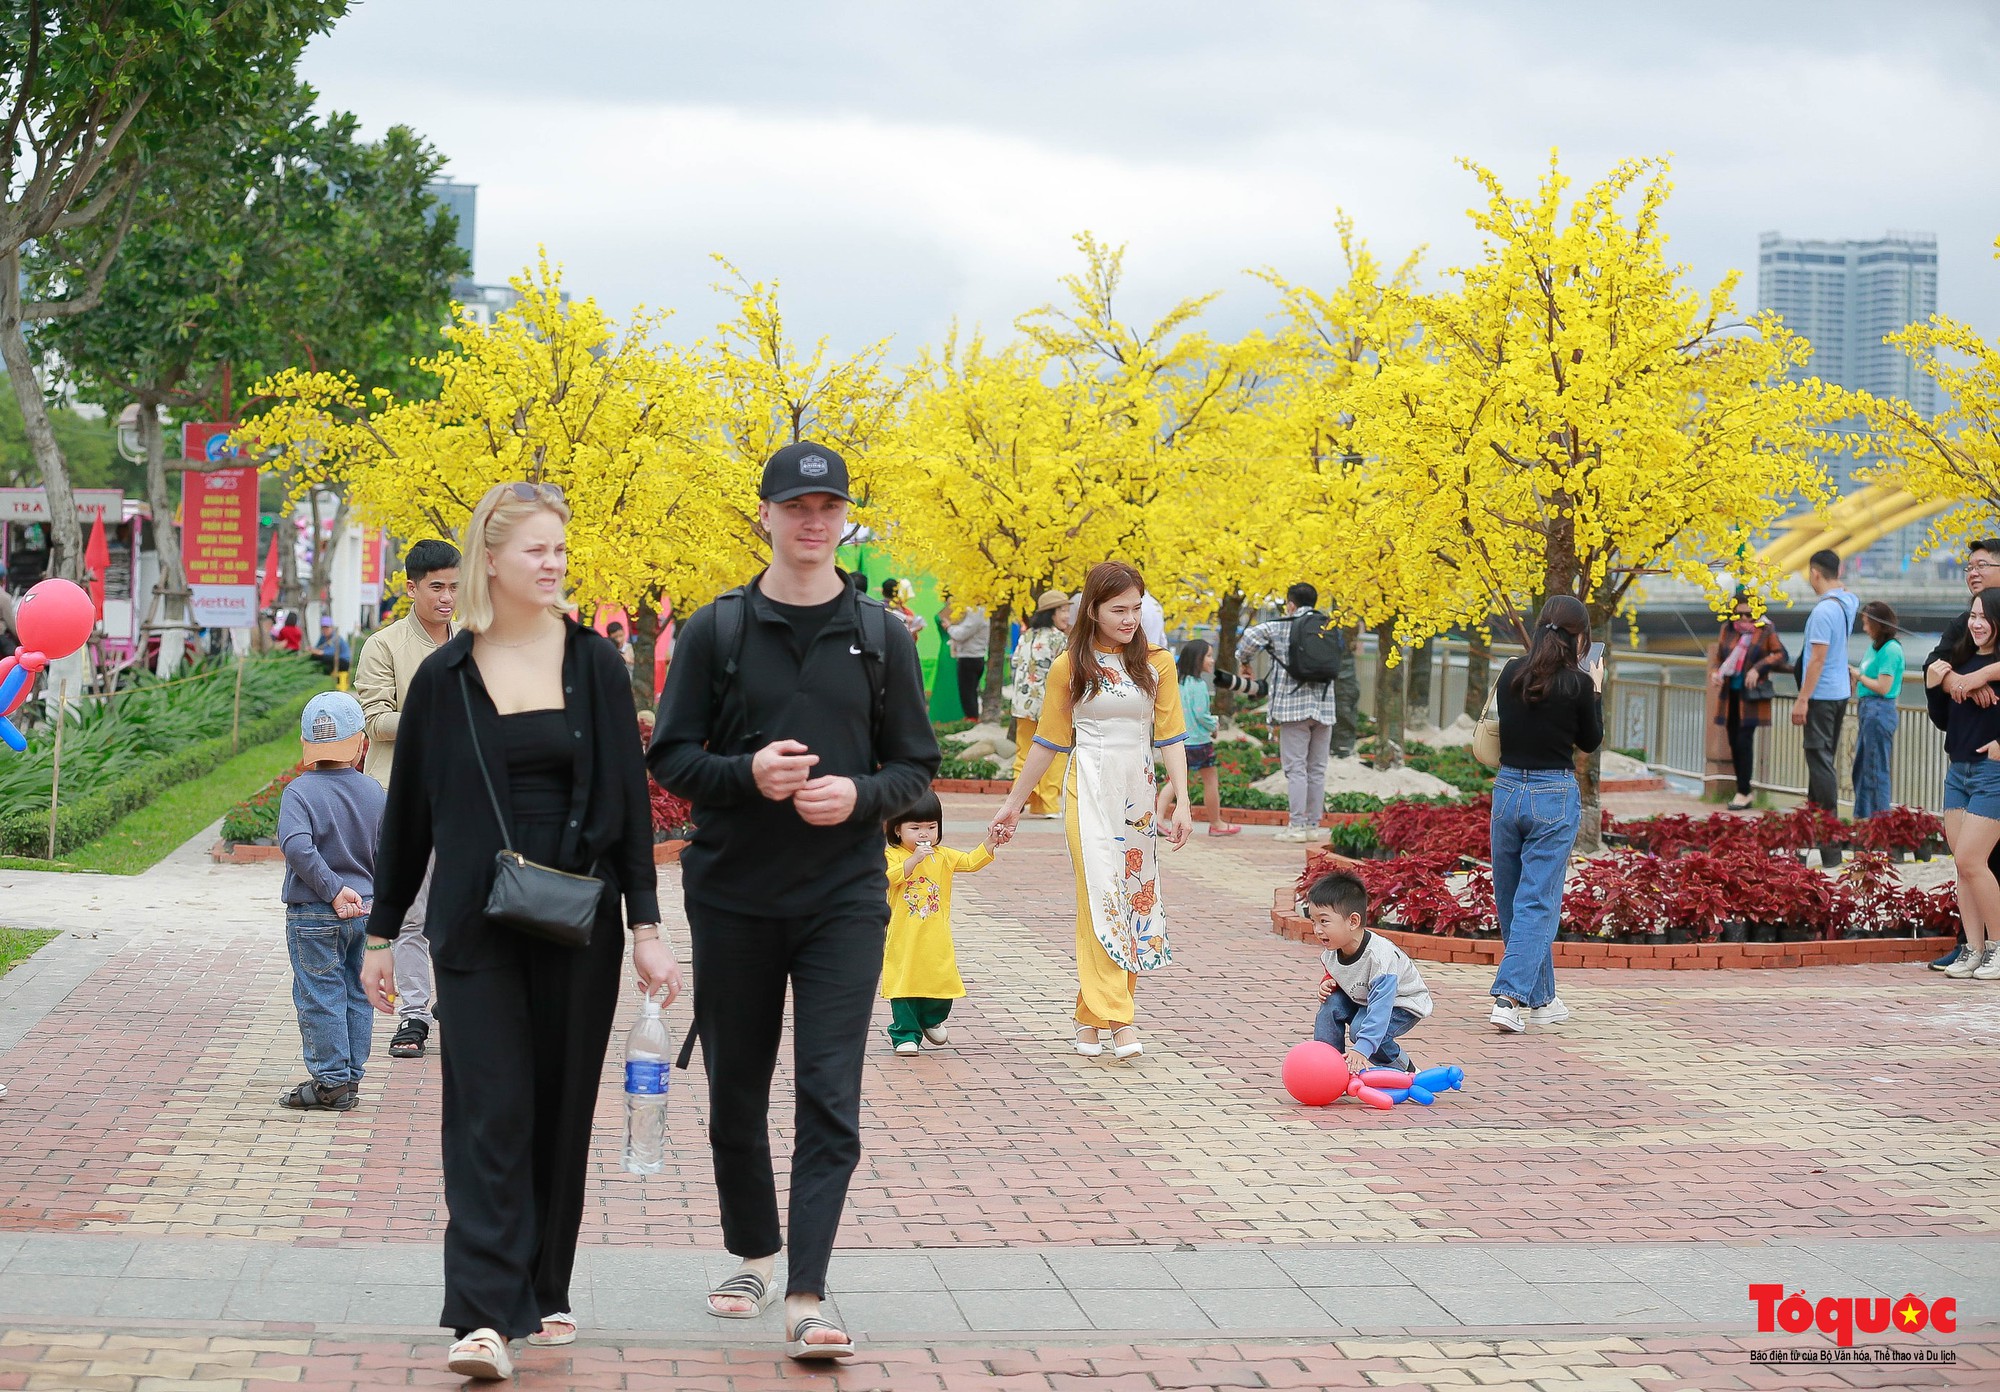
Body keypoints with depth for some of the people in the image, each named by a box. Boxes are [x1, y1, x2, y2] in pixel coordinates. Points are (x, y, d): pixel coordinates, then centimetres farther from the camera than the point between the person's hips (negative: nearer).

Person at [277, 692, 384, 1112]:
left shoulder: (300, 791, -11)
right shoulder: (374, 793, 2)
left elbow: (298, 846, -26)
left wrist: (332, 888, -21)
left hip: (314, 916, -5)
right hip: (365, 911, 5)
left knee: (320, 996, 2)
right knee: (356, 994, 13)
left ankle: (330, 1081, 3)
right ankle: (351, 1077, 18)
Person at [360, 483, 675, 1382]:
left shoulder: (594, 665, 3)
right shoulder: (445, 678, 1)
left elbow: (629, 798, 3)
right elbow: (408, 811, 7)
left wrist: (646, 924, -1)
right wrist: (382, 934, 9)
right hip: (476, 927, -1)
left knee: (561, 1111, 8)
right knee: (489, 1114, -8)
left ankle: (546, 1293, 22)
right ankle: (484, 1316, -12)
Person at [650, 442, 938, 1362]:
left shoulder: (881, 637, 5)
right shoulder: (717, 630, 2)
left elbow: (916, 767, 8)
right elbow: (670, 758, 2)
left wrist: (861, 794, -13)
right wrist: (747, 773, -17)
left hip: (843, 898, -1)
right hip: (732, 897, 1)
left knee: (830, 1099, -9)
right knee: (736, 1092, 11)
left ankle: (807, 1299, -11)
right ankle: (753, 1256, 31)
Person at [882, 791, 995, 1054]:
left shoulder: (942, 856, 7)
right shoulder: (893, 855, -6)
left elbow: (971, 861, 3)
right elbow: (890, 877, -22)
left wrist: (992, 841, -10)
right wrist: (914, 859, -32)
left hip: (937, 941, 4)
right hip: (904, 941, -4)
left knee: (941, 981, 9)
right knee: (905, 984, -1)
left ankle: (932, 1021, 36)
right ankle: (905, 1035, 11)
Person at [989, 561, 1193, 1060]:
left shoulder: (1156, 664, 5)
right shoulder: (1069, 667, 2)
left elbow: (1170, 738, 4)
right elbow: (1048, 743, 9)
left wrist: (1181, 801, -6)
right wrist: (1013, 803, 11)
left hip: (1140, 793, 3)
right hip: (1090, 790, -3)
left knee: (1135, 897, 3)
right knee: (1101, 895, -13)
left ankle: (1091, 1017, 12)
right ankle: (1117, 1018, -17)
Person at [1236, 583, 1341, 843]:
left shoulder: (1281, 628, -3)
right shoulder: (1329, 629, 11)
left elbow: (1253, 635, -15)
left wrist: (1242, 661, 5)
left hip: (1294, 707, -4)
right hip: (1324, 707, 4)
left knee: (1296, 768, -4)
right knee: (1317, 770, 8)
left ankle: (1297, 826, -9)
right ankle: (1314, 826, 10)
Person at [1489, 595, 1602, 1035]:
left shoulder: (1511, 673, 1)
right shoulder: (1577, 684, -10)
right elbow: (1590, 741, 4)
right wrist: (1596, 692, 14)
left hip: (1507, 788, 4)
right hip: (1555, 795, -4)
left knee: (1511, 900, 16)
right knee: (1537, 902, -2)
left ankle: (1541, 999, 27)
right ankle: (1508, 997, -15)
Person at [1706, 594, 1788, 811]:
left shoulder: (1766, 630, -5)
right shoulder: (1728, 630, 7)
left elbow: (1780, 655, -4)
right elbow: (1718, 656, 16)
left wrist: (1758, 668, -15)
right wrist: (1715, 672, -4)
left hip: (1751, 696, -5)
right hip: (1730, 694, 5)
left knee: (1744, 742, -10)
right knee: (1734, 743, 8)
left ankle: (1743, 792, -3)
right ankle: (1743, 791, 18)